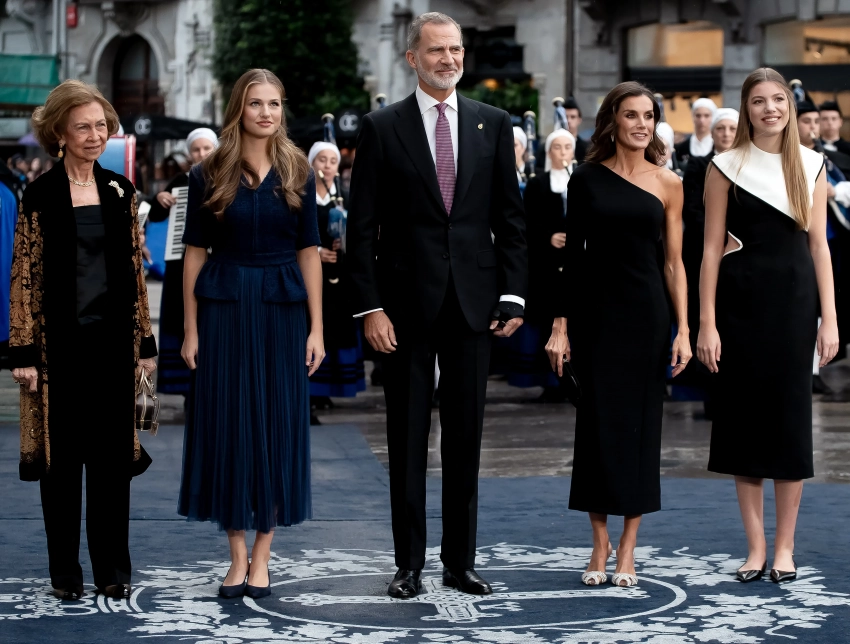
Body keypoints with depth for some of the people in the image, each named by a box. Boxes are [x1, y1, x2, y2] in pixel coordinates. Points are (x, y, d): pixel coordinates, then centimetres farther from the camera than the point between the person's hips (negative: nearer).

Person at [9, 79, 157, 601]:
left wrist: (145, 342, 7)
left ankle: (113, 568, 15)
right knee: (62, 453, 4)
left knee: (113, 452, 6)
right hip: (61, 340, -3)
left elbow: (135, 269, 10)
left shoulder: (120, 191, 7)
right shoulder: (41, 196, -3)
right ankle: (66, 571, 14)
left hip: (114, 340, 3)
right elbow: (26, 277, -5)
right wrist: (24, 352, -9)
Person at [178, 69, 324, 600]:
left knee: (278, 425, 2)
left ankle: (261, 557, 10)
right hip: (225, 309, -1)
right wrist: (191, 330, -1)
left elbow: (309, 252, 4)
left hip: (283, 308, 1)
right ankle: (237, 555, 11)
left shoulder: (298, 174, 4)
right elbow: (195, 254, 3)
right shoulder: (209, 176, 2)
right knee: (228, 425, 1)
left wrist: (316, 328, -1)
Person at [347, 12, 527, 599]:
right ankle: (410, 564, 13)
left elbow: (511, 218, 7)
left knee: (466, 439, 8)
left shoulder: (493, 125, 7)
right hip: (407, 303, -2)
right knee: (408, 439, 5)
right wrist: (371, 306, -9)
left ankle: (461, 560, 17)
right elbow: (362, 227, -2)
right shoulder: (382, 128, 0)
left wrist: (513, 295, 0)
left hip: (474, 302, 2)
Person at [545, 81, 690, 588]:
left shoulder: (667, 184, 4)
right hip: (596, 313, 0)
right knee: (599, 424, 1)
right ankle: (601, 546, 11)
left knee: (640, 422, 3)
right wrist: (561, 325, -2)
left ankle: (628, 548, 11)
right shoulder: (587, 179, 2)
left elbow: (674, 262, 4)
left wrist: (684, 329, -2)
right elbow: (573, 255, 3)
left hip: (647, 314, 0)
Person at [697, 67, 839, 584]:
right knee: (745, 415, 2)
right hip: (741, 302, -1)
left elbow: (819, 245, 6)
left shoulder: (811, 165, 6)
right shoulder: (727, 166, 1)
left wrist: (829, 319, 0)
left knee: (791, 418, 3)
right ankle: (756, 546, 11)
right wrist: (707, 323, -6)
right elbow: (712, 247, 0)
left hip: (794, 302, 1)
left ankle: (785, 546, 13)